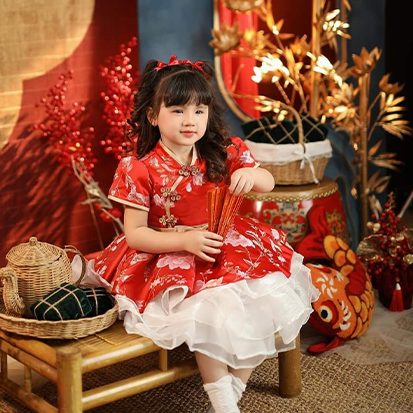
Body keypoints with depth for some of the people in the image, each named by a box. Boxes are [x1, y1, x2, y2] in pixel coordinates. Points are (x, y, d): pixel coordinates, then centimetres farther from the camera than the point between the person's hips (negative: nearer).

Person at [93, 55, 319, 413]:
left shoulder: (222, 154, -2)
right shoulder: (142, 170, -12)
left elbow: (268, 183, -1)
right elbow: (134, 234, -12)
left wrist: (251, 173, -26)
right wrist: (185, 240, -26)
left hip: (228, 249, 4)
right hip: (171, 257, -4)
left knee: (268, 300, -16)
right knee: (206, 312, -29)